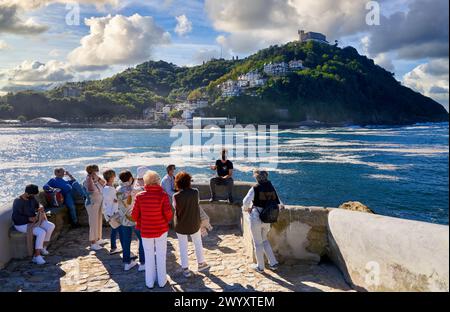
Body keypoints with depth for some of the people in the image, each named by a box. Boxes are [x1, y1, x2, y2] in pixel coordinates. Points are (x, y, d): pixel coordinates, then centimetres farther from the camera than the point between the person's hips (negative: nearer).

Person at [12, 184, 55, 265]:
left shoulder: (32, 198, -1)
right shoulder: (18, 202, -23)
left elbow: (37, 205, 16)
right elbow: (15, 217, -26)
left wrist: (41, 208, -8)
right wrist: (29, 218, -34)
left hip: (34, 220, 8)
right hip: (22, 224, -8)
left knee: (51, 226, -8)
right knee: (41, 232, -28)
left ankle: (43, 247, 5)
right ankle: (37, 256, -20)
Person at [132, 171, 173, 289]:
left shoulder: (139, 196, -10)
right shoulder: (163, 195, -15)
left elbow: (134, 215, -6)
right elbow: (168, 213, -18)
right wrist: (166, 221, 4)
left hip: (145, 230, 1)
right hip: (161, 230, -1)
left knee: (149, 256, 16)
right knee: (161, 256, 15)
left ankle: (149, 282, 27)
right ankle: (162, 281, 27)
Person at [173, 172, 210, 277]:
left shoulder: (176, 196, -20)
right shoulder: (195, 192, -15)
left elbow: (175, 207, -5)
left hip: (181, 225, -1)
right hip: (194, 224, 2)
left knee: (183, 247, 13)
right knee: (198, 243, 22)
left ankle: (185, 269, 19)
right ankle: (201, 263, 36)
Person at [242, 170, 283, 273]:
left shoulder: (255, 189, -11)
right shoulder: (272, 188, 3)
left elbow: (246, 202, -20)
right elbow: (279, 205, 9)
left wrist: (247, 209, 0)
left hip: (256, 219, -5)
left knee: (258, 243, 10)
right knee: (264, 240, 24)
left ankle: (260, 266, 23)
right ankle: (273, 263, 22)